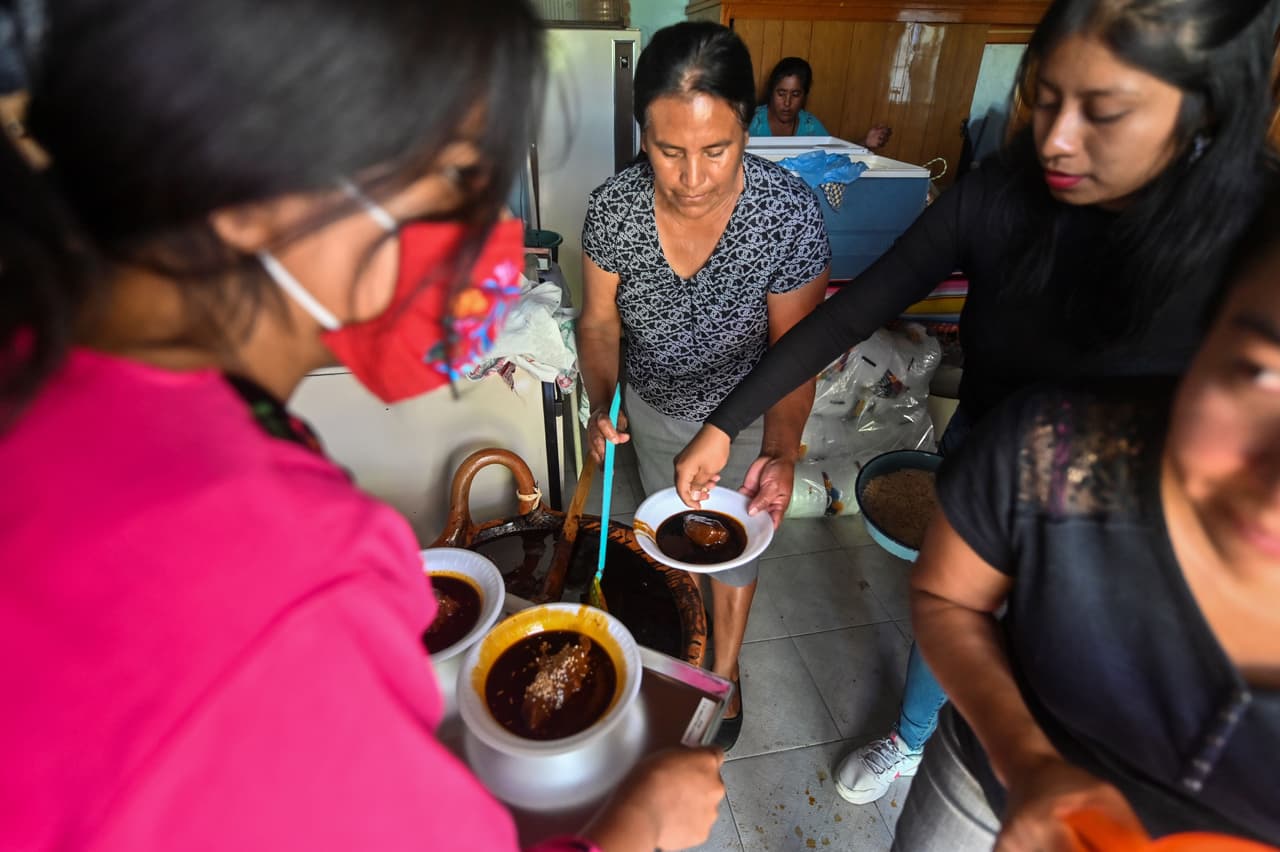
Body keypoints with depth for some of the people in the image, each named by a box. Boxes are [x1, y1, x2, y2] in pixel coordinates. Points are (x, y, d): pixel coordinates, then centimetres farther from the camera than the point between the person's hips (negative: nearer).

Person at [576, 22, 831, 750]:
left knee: (734, 551, 19)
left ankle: (726, 674, 48)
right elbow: (600, 319, -10)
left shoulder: (791, 213, -30)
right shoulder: (614, 207, -23)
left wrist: (782, 452, -32)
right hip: (651, 408, 3)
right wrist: (603, 402, -27)